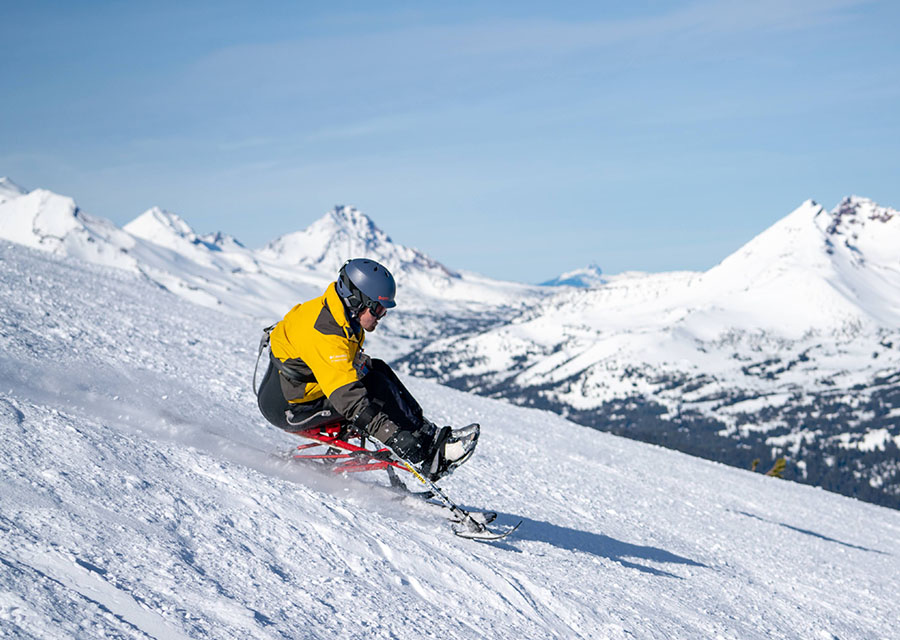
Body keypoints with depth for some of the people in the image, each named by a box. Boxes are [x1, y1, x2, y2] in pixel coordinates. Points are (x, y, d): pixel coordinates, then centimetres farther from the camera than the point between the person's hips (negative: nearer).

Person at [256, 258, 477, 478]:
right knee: (375, 385, -20)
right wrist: (394, 436, -45)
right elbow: (348, 398, -41)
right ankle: (430, 454, -15)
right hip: (289, 410, -10)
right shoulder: (326, 338, -32)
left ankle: (427, 433, 4)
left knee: (379, 369, 5)